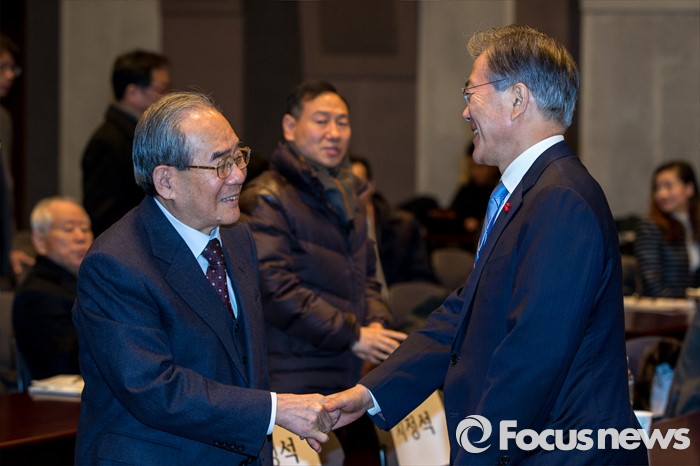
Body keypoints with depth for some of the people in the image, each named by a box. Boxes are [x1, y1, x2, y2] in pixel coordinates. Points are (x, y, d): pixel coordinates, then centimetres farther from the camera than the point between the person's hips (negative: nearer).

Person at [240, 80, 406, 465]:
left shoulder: (346, 195, 19)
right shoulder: (267, 198, -8)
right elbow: (274, 287, -17)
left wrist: (376, 322, 3)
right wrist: (351, 335, -15)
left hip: (347, 378, 8)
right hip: (292, 382, -8)